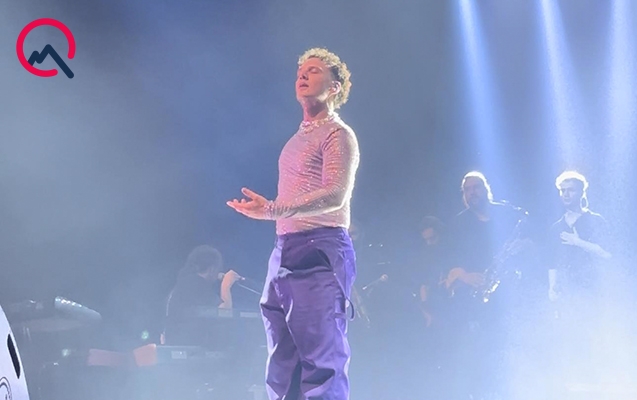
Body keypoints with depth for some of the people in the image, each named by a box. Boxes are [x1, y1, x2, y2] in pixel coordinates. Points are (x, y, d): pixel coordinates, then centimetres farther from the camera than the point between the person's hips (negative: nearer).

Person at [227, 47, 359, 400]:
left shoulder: (338, 134, -3)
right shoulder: (299, 138, 22)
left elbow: (335, 196, -16)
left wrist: (272, 210, -25)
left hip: (319, 252, -9)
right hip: (284, 252, 9)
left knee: (322, 364, -12)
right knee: (282, 369, 9)